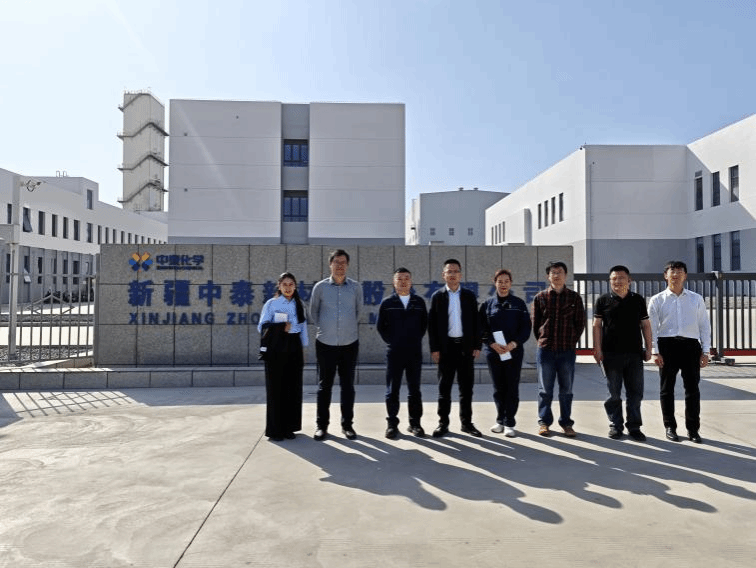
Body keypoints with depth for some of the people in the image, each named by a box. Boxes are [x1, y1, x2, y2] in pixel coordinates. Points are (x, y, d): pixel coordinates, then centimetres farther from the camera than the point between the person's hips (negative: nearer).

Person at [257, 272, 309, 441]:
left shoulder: (299, 305, 11)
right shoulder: (271, 304, 1)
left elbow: (303, 329, 13)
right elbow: (262, 327, -5)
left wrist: (303, 351, 11)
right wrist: (282, 327, -15)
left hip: (294, 348, 3)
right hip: (276, 348, -3)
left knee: (293, 388, 4)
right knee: (275, 388, -2)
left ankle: (289, 427, 16)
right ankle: (274, 429, 7)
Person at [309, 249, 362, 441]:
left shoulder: (356, 287, 1)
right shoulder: (320, 287, -1)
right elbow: (313, 312, 11)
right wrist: (323, 327, 8)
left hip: (350, 343, 1)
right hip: (325, 343, -1)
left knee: (348, 385, 8)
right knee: (324, 385, 6)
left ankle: (347, 424, 19)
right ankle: (322, 425, 16)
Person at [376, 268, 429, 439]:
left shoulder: (419, 302, 6)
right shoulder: (387, 302, 2)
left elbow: (424, 323, 14)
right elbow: (380, 325, 6)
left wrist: (416, 339, 6)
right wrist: (391, 341, 3)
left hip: (415, 352, 2)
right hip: (394, 352, -1)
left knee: (414, 389, 8)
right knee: (392, 390, 3)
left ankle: (415, 423, 18)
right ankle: (392, 424, 12)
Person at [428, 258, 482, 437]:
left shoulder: (469, 296, 7)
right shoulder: (437, 296, 2)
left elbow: (476, 322, 7)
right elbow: (432, 324, 0)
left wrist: (477, 346, 0)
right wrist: (434, 348, -6)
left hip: (466, 346, 2)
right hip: (446, 347, -1)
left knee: (466, 386, 7)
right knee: (444, 387, 4)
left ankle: (466, 422, 18)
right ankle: (443, 423, 13)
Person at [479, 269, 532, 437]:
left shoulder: (518, 303, 4)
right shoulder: (487, 304, 5)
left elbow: (526, 327, 1)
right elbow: (482, 329, 2)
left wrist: (514, 343, -13)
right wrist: (493, 344, -12)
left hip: (514, 352, -1)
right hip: (493, 352, 1)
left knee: (512, 387, 0)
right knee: (498, 388, 8)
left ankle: (509, 423, 9)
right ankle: (500, 421, 22)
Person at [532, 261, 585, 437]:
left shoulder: (574, 297, 3)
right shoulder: (540, 297, 3)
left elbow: (580, 323, 7)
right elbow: (535, 323, 9)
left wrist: (571, 341, 3)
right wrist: (542, 340, 5)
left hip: (567, 351, 0)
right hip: (545, 350, 0)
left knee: (566, 390, 8)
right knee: (545, 390, 6)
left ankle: (566, 423, 18)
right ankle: (544, 422, 16)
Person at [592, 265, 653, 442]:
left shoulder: (638, 300, 9)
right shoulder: (603, 300, 3)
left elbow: (645, 325, 12)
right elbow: (597, 325, 1)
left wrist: (648, 348, 6)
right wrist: (597, 349, -5)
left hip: (635, 354, 2)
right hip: (611, 354, -2)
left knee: (635, 392, 6)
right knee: (614, 393, 6)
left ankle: (634, 427, 17)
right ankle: (615, 426, 17)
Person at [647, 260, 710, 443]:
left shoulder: (696, 299, 10)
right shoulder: (657, 300, 4)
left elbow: (704, 325, 9)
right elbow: (652, 327, 1)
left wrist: (705, 351, 2)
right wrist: (655, 351, -6)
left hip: (691, 345, 1)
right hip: (667, 345, -1)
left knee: (692, 388, 4)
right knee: (667, 388, 6)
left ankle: (693, 429, 16)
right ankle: (670, 427, 18)